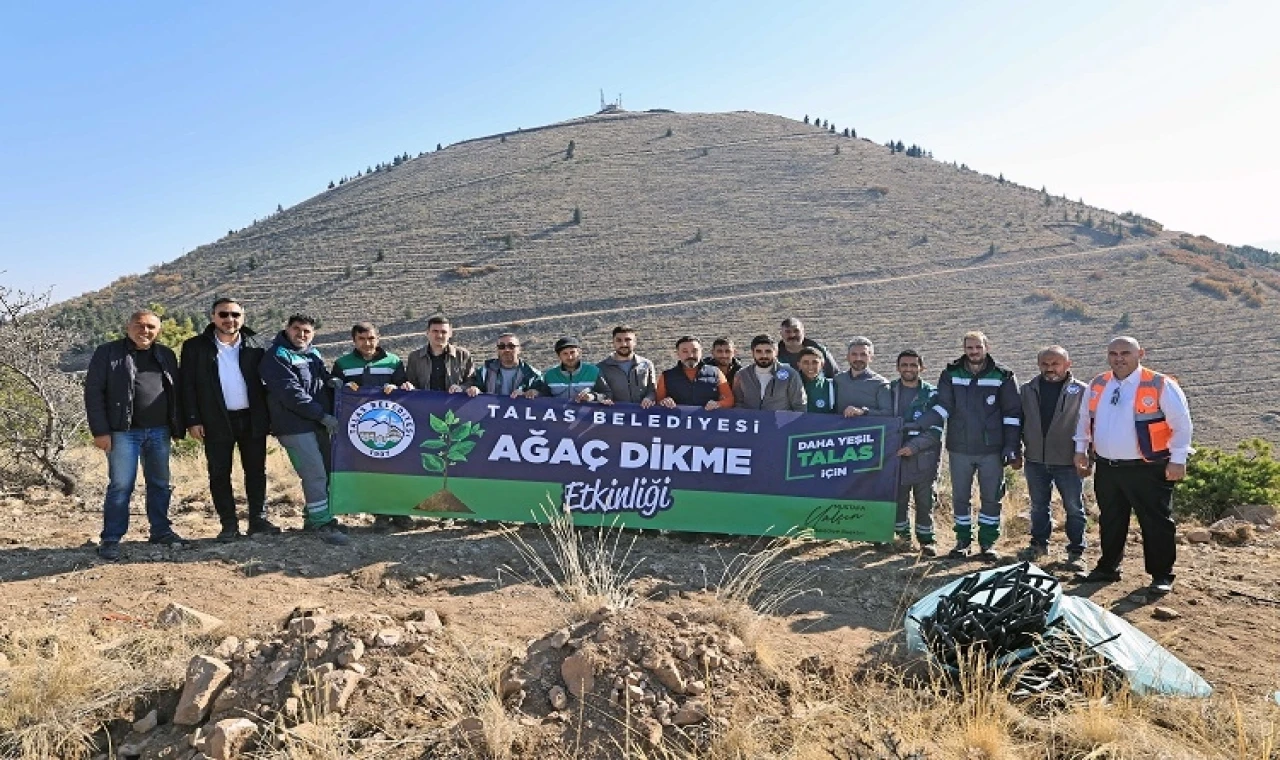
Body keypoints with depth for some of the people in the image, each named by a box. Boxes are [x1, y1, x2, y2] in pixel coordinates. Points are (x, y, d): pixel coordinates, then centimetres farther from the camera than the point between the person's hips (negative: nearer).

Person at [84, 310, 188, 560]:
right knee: (121, 486, -4)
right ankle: (111, 539, 6)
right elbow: (93, 392, -5)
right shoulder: (107, 353, -1)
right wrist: (100, 431, -11)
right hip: (124, 432, -4)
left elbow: (175, 393, 15)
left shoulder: (166, 355, 13)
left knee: (160, 484, 11)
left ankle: (161, 531, 22)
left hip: (159, 431, 5)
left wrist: (178, 428, 10)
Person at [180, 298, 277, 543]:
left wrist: (269, 416, 1)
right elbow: (188, 386, 0)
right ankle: (229, 525, 12)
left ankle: (258, 520, 15)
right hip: (217, 421, -1)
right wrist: (193, 420, -8)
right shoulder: (195, 347, 2)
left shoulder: (255, 344, 6)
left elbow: (266, 380, 7)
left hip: (252, 419, 1)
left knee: (256, 472, 7)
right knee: (219, 475, 3)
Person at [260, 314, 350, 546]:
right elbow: (292, 393, -18)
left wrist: (333, 380, 0)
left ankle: (314, 517, 26)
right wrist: (323, 415, -18)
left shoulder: (313, 354, 14)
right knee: (315, 475, -10)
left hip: (319, 424, 8)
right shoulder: (277, 357, -10)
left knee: (325, 472, 13)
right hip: (295, 426, -8)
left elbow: (325, 378, 26)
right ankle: (323, 525, -3)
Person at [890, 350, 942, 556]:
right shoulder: (889, 391, 8)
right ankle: (903, 536, 23)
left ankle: (926, 539, 18)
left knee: (925, 502, 4)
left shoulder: (931, 394, 2)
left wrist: (914, 446, -16)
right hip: (895, 456, 2)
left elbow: (936, 431, -5)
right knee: (897, 500, 5)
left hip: (924, 458, -1)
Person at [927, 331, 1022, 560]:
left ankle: (988, 542, 22)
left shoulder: (1003, 376, -1)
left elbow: (1012, 415, -1)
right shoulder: (951, 375, 1)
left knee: (991, 498, 8)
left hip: (992, 449, -1)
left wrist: (1013, 450, -5)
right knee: (960, 498, 10)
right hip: (959, 449, 1)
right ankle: (963, 540, 24)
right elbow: (943, 407, -6)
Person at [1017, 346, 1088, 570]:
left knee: (1074, 509, 6)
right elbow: (1019, 422, 10)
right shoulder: (1028, 390, 6)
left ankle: (1075, 552, 18)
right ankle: (1039, 545, 30)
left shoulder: (1081, 391, -4)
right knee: (1038, 506, 15)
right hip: (1035, 460, 3)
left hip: (1068, 461, -3)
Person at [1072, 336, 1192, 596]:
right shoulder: (1097, 386, 7)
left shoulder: (1161, 385, -9)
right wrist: (1081, 449, 14)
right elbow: (1084, 420, 18)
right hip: (1106, 468, 5)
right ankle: (1108, 567, 30)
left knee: (1156, 523, 3)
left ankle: (1162, 576, 16)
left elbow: (1182, 425, -8)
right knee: (1110, 522, 16)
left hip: (1148, 469, -5)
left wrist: (1178, 460, -11)